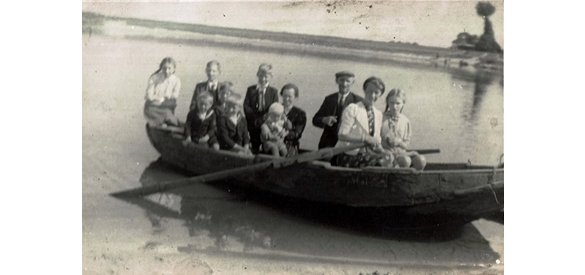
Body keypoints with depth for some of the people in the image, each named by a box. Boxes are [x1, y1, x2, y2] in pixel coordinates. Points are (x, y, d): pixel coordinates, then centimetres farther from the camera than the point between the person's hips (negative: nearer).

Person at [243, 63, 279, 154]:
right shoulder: (251, 89, 7)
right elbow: (246, 106, -1)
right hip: (253, 125, 1)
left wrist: (262, 118, -18)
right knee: (255, 148, 5)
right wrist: (255, 118, -14)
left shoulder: (273, 91, 2)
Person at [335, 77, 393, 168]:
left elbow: (376, 141, 16)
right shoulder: (352, 109, -6)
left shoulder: (378, 114, 13)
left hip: (364, 154, 7)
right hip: (347, 156, -7)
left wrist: (383, 151, -6)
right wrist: (365, 138, -25)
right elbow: (342, 135, -15)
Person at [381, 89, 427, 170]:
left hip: (401, 152, 5)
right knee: (405, 160, -36)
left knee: (421, 160, -24)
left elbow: (406, 145, 11)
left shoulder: (405, 121, 10)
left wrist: (399, 142, -10)